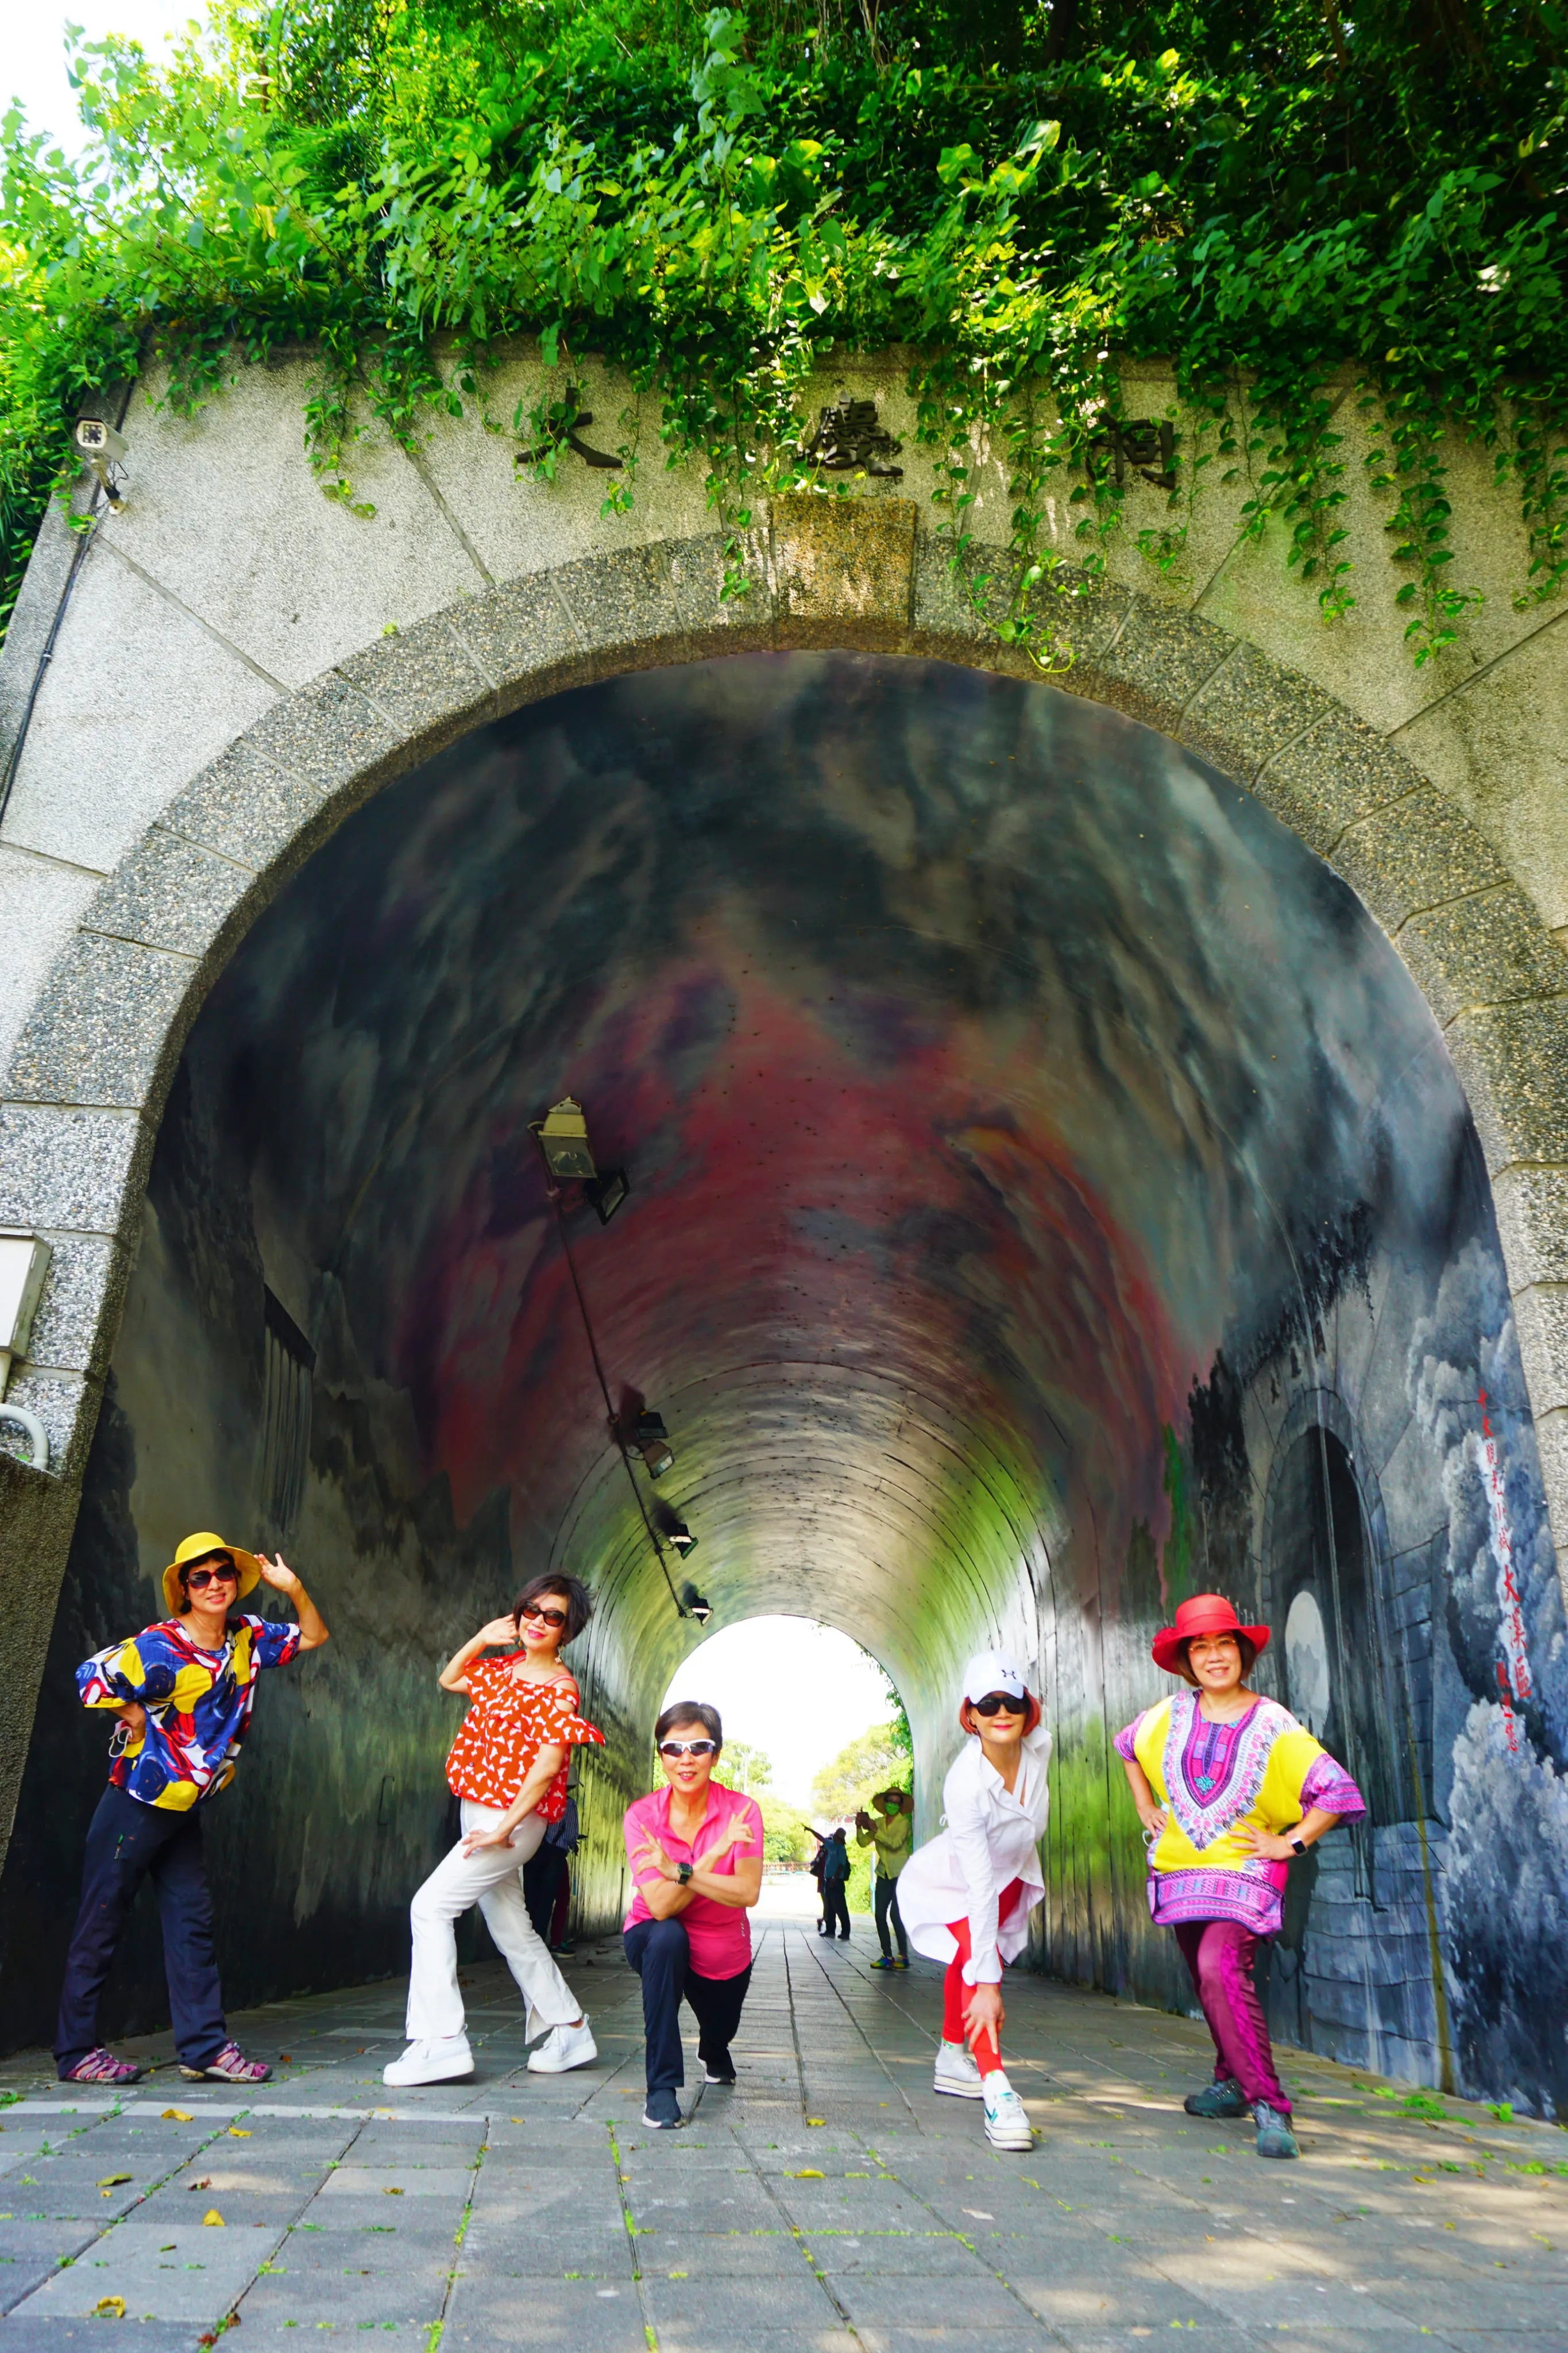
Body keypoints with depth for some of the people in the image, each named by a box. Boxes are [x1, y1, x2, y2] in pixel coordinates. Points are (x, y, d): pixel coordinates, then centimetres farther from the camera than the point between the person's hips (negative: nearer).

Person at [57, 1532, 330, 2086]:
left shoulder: (247, 1639, 2)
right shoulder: (161, 1646, -18)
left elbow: (313, 1636, 12)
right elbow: (91, 1677, -25)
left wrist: (293, 1588, -5)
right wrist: (140, 1722, -14)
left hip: (186, 1811, 7)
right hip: (136, 1805, -7)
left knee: (192, 1922, 7)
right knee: (100, 1927, 4)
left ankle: (205, 2047, 11)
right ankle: (75, 2052, 15)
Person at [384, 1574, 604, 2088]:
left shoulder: (558, 1687, -14)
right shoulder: (504, 1667, 10)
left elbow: (548, 1763, -21)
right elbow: (449, 1679, 23)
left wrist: (503, 1829, -23)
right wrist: (482, 1638, 7)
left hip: (512, 1819, -8)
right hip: (479, 1813, 8)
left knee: (430, 1906, -13)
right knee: (512, 1930, 15)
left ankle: (440, 2041, -10)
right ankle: (571, 2031, 27)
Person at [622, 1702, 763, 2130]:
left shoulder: (741, 1810, -23)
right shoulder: (643, 1815, -23)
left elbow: (748, 1893, -34)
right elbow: (661, 1906, -31)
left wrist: (679, 1871, -44)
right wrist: (715, 1852, -40)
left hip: (723, 1955, 2)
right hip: (656, 1942, -2)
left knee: (720, 2030, 20)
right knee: (667, 1936, -35)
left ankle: (713, 2055, 63)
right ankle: (662, 2087, -22)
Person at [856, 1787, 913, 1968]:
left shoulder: (904, 1823, -4)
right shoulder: (878, 1823, 11)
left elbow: (895, 1843, -20)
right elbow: (863, 1842, 3)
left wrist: (875, 1830, -22)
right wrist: (860, 1827, -14)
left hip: (900, 1873, -5)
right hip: (884, 1874, 5)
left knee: (896, 1914, -13)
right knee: (880, 1915, -1)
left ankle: (904, 1956, -5)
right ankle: (887, 1956, 8)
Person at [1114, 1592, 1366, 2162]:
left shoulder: (1272, 1724, -12)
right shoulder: (1171, 1715, 0)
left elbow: (1338, 1793, -10)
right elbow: (1127, 1746, 22)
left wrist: (1288, 1843, -11)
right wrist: (1146, 1808, 15)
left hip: (1244, 1868, -5)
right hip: (1181, 1867, 5)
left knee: (1220, 1968, -25)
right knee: (1207, 1977, 14)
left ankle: (1267, 2104, -20)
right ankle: (1232, 2082, 35)